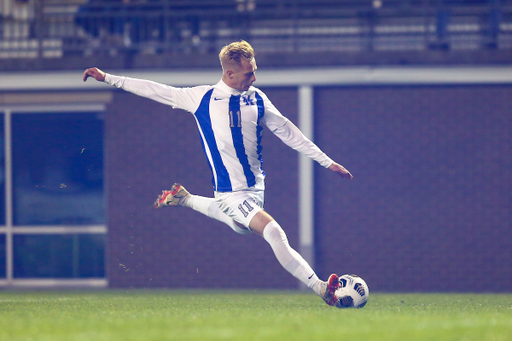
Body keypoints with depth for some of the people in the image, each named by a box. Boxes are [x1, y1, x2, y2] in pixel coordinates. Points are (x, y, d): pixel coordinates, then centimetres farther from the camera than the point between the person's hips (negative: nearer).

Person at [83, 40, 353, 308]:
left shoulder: (257, 99, 2)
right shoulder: (202, 98, -6)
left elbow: (286, 131, 9)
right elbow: (154, 91, 2)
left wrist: (327, 162, 8)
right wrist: (108, 79, 4)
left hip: (256, 185, 6)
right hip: (230, 192, -6)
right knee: (273, 232, -24)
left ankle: (185, 200, 45)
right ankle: (321, 289, -24)